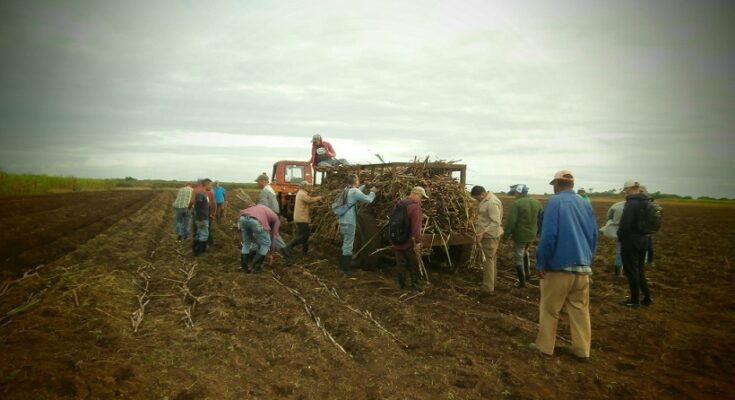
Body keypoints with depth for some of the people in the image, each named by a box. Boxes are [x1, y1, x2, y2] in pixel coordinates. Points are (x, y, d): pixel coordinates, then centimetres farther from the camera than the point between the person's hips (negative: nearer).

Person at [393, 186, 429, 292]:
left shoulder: (399, 204, 11)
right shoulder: (415, 207, -17)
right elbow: (416, 226, -26)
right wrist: (418, 241, -27)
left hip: (397, 242, 7)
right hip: (410, 243, -7)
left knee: (401, 265, 14)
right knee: (414, 266, 8)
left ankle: (402, 287, 21)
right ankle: (414, 287, 15)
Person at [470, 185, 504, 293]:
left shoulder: (492, 203, -22)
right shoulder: (486, 200, 9)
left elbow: (496, 223, -27)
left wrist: (483, 233, -28)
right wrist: (477, 225, 11)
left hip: (490, 235, -10)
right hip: (487, 234, 10)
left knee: (488, 260, -4)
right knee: (490, 259, 19)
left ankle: (488, 288, 3)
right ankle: (492, 283, 32)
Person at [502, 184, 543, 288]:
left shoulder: (517, 203, -17)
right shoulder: (537, 202, 5)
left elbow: (511, 221, -19)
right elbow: (541, 219, 12)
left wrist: (506, 235, -9)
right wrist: (537, 231, 23)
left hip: (520, 235, -7)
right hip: (532, 234, 7)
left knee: (518, 257, 5)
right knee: (525, 252, 29)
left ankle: (522, 282, 7)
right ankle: (527, 274, 36)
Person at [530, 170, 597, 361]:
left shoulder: (555, 201, -10)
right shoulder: (585, 204, 8)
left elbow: (548, 235, -16)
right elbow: (594, 235, 12)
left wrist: (541, 263, -9)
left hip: (559, 265, -5)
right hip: (582, 266, 6)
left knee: (549, 309, 6)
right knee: (580, 309, 12)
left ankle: (544, 346, 16)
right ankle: (582, 350, 19)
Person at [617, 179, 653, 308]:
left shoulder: (631, 203, -20)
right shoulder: (646, 202, 8)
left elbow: (625, 223, -22)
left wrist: (620, 237, -7)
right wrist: (643, 233, 16)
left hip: (631, 241, -8)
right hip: (643, 239, 8)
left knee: (631, 271, 3)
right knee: (640, 269, 20)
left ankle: (634, 300, 11)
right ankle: (647, 297, 22)